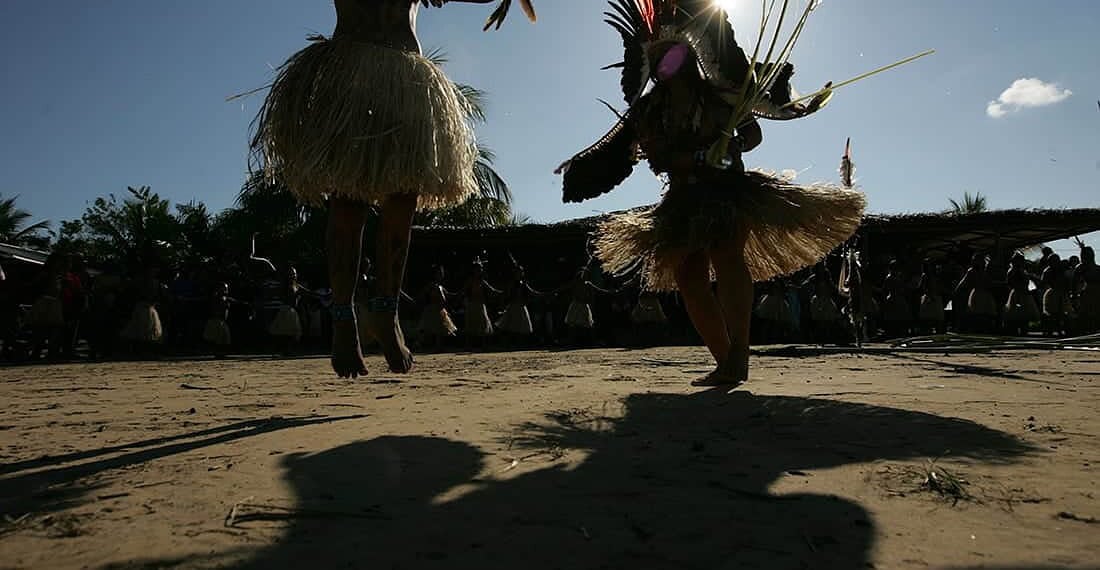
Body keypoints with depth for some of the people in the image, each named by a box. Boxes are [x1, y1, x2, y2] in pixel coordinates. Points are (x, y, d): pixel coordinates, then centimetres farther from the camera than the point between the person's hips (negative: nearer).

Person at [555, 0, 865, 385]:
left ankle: (738, 355, -33)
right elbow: (658, 158, -4)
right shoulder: (647, 110, 9)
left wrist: (733, 146, -8)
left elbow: (754, 133, 14)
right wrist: (703, 157, -18)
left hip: (729, 189, -3)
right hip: (685, 199, 3)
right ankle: (727, 363, 0)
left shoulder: (719, 94, 8)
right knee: (689, 278, -5)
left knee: (727, 256, -26)